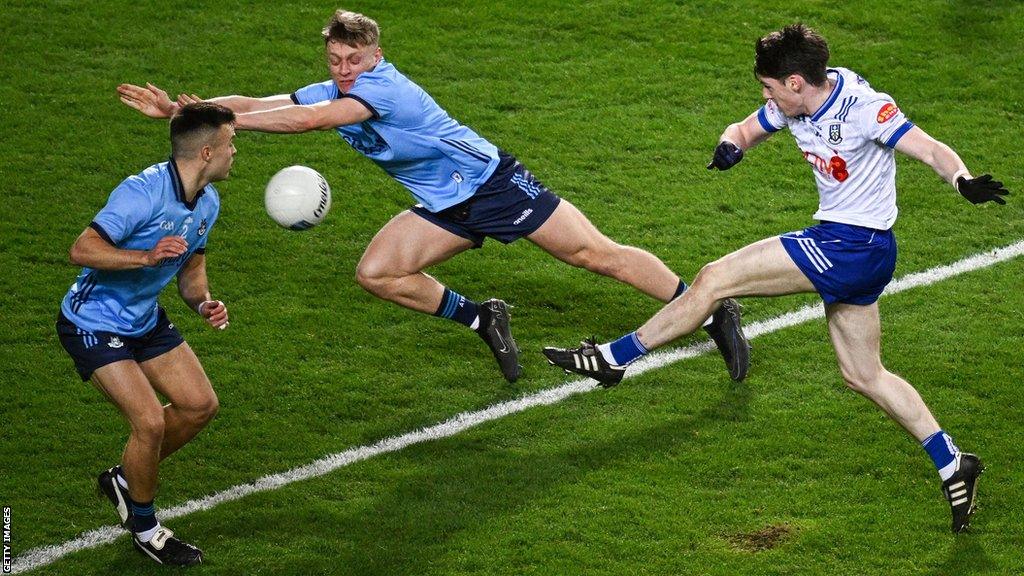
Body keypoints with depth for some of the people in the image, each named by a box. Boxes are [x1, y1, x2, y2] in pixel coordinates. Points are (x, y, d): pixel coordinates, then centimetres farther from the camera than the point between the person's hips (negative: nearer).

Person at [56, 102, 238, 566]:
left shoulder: (208, 202, 0)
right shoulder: (143, 192, -28)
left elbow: (190, 270, 12)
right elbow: (81, 250, -30)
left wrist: (204, 303, -9)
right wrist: (146, 256, -40)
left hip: (145, 319, 9)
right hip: (93, 324, -9)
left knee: (200, 405, 8)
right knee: (150, 421, -17)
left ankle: (126, 479, 28)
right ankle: (143, 527, 6)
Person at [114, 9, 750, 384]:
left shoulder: (383, 85, -24)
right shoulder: (333, 92, 0)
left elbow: (307, 120, -36)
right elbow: (257, 104, -1)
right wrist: (182, 108, -12)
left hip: (493, 182, -8)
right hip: (447, 208, 8)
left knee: (595, 252, -10)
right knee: (376, 272, -5)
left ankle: (712, 312, -3)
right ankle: (483, 319, 11)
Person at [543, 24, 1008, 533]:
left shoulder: (862, 107, -20)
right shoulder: (794, 105, 5)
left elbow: (931, 150, -24)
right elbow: (746, 129, 18)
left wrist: (964, 181, -45)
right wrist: (730, 146, -8)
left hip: (851, 246, -10)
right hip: (842, 249, 10)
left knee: (715, 278, -8)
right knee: (863, 377, 15)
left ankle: (614, 357, 2)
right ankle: (953, 466, 18)